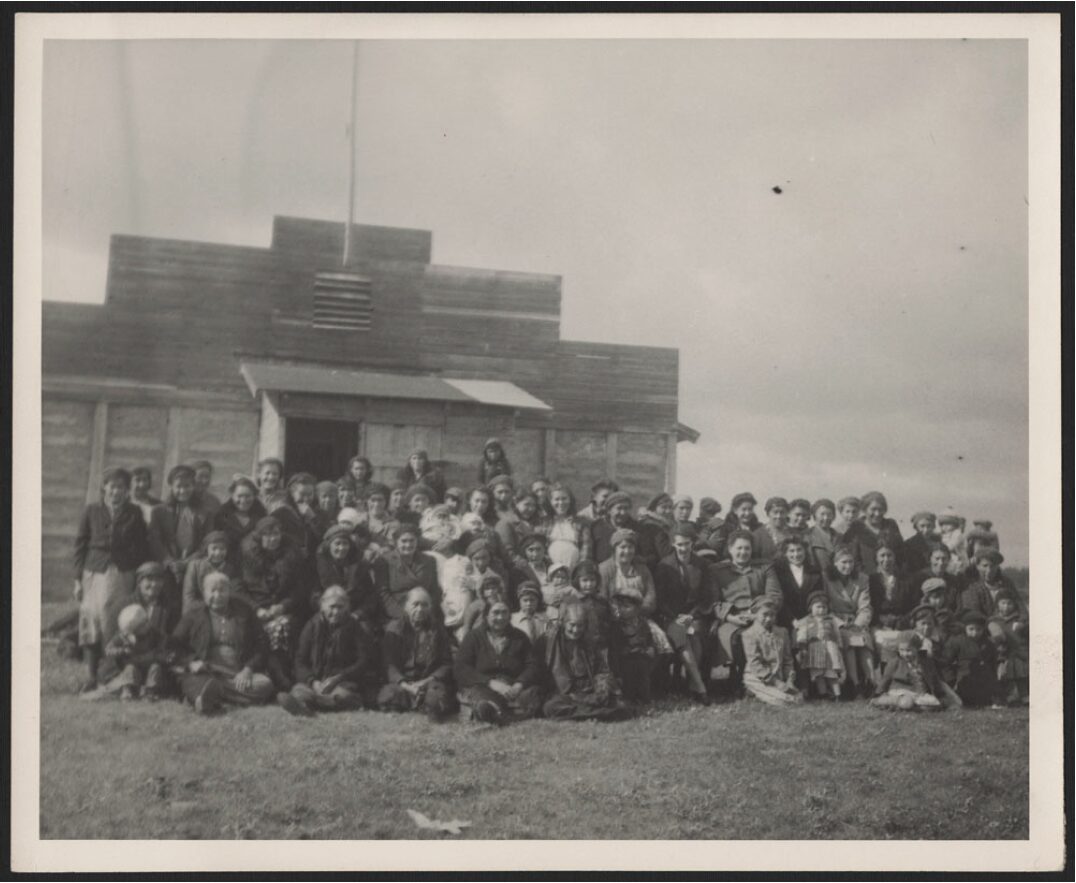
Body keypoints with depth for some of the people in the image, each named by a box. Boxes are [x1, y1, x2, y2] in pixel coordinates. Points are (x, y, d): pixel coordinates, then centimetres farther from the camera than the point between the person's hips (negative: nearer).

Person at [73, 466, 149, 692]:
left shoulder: (134, 513, 7)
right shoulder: (91, 511, 8)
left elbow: (142, 548, 9)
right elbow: (80, 544, 9)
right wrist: (78, 579, 3)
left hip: (122, 574, 0)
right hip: (95, 572, 0)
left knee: (119, 623, -6)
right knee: (91, 619, -7)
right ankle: (91, 676, -4)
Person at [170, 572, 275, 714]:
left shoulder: (244, 613, 18)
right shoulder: (193, 615, 18)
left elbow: (259, 647, 11)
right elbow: (176, 644, 12)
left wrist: (248, 670, -7)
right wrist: (190, 662, -8)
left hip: (239, 675, 2)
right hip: (204, 673, -2)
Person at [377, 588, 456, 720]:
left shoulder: (438, 630, 11)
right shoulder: (394, 629, 9)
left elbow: (446, 664, 3)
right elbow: (390, 665, 0)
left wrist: (426, 682, -14)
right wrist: (406, 686, -17)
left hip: (430, 681, -1)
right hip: (403, 681, 1)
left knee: (436, 698, -37)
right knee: (386, 696, -33)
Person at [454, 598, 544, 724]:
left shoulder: (519, 637, 18)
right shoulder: (474, 637, 12)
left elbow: (533, 665, 8)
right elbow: (460, 668, -1)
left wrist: (518, 685, -15)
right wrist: (491, 683, -15)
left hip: (513, 688, 2)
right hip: (481, 687, -1)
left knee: (532, 694, -34)